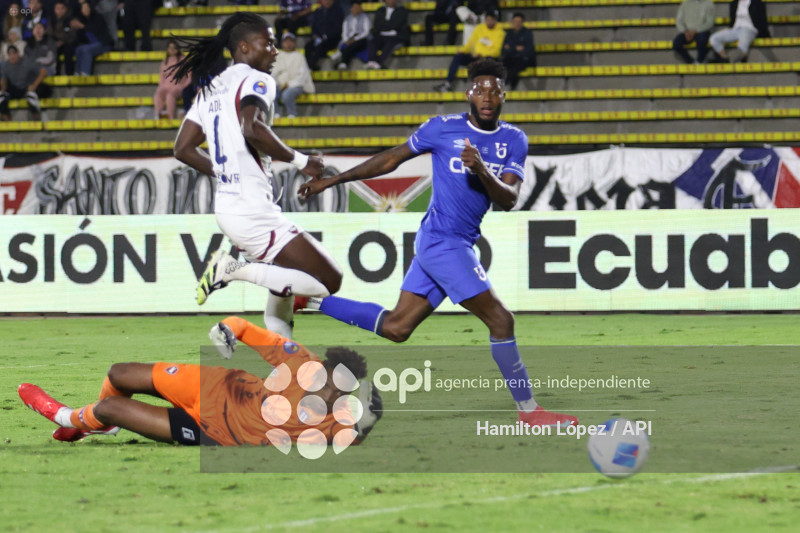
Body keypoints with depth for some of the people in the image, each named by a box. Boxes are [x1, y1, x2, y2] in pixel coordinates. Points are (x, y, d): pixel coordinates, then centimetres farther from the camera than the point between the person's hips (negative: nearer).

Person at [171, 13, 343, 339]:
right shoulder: (256, 81, -8)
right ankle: (235, 269, -14)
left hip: (225, 205, 9)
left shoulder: (210, 88, 16)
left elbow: (183, 148, 17)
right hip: (253, 211, -9)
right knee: (329, 281, -10)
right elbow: (252, 128, -28)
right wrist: (297, 160, -15)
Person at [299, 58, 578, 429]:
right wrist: (332, 180, 10)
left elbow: (508, 200, -4)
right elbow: (392, 159, 7)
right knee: (500, 321, -11)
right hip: (443, 241, -6)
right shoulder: (443, 129, -4)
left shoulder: (514, 140, 7)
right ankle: (528, 410, -5)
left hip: (457, 245, 6)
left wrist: (482, 171, -25)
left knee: (395, 327, 10)